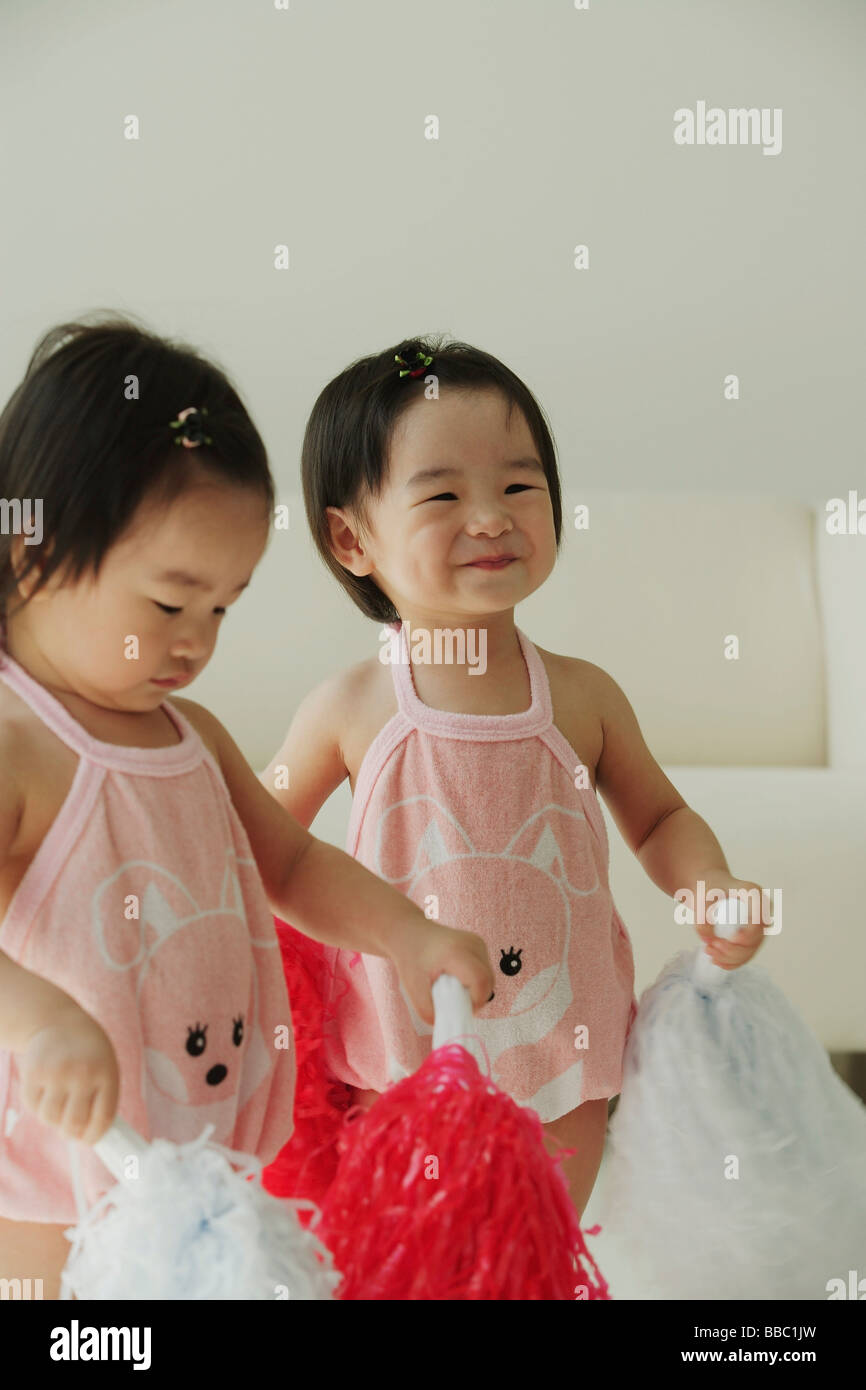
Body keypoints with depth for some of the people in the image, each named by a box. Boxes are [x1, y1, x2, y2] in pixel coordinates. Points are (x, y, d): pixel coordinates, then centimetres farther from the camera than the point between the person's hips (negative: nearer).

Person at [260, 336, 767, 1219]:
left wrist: (709, 886, -10)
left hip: (560, 1075, 1)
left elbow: (660, 818, 8)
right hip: (397, 1075, -1)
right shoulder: (349, 709, -11)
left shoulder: (583, 697, -8)